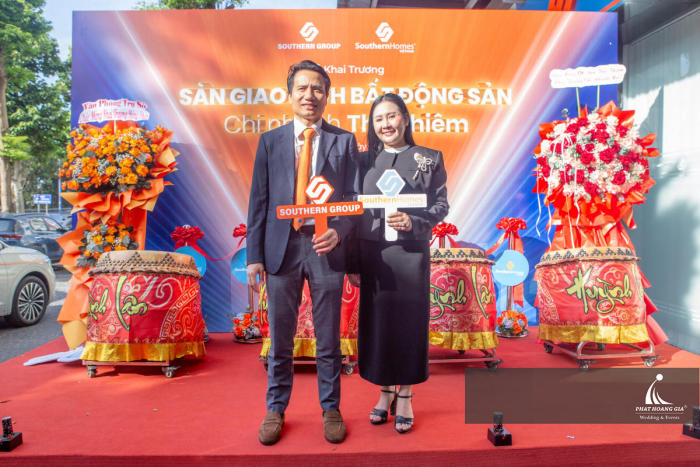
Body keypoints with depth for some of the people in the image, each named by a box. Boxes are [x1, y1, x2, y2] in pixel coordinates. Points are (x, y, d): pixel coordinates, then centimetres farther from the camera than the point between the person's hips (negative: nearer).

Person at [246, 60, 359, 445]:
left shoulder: (344, 141, 6)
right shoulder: (270, 141, 8)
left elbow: (354, 197, 2)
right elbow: (259, 201, 5)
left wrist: (338, 231, -18)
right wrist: (254, 255, 0)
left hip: (326, 247, -1)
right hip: (282, 247, 1)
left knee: (328, 339, 10)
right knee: (280, 339, 11)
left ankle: (331, 410, 28)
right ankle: (276, 410, 29)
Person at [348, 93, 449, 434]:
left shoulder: (429, 159, 4)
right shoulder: (365, 161, 8)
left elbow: (441, 205, 1)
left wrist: (413, 221, -19)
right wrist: (352, 263, 1)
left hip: (410, 254, -2)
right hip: (372, 254, 2)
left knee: (409, 323, 5)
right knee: (376, 323, 7)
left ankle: (404, 397, 21)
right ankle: (385, 393, 25)